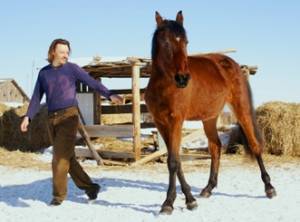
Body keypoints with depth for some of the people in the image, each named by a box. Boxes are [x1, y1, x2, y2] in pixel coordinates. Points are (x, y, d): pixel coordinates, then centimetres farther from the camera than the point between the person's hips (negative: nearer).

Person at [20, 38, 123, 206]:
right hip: (52, 118, 5)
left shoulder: (72, 68, 0)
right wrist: (28, 117, 3)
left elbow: (92, 82, -8)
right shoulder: (44, 73, 12)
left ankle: (59, 193, 4)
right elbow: (37, 97, 14)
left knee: (60, 156, -9)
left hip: (69, 116, -5)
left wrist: (109, 95, -22)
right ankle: (89, 187, 16)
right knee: (67, 157, 6)